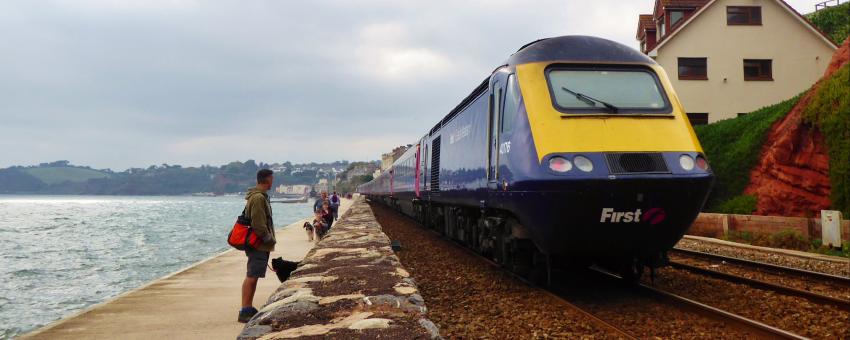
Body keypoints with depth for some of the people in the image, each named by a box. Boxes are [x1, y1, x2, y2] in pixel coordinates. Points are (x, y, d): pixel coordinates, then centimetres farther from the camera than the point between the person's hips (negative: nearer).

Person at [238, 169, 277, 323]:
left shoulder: (259, 196, 16)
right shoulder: (259, 198, -18)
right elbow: (259, 225, -22)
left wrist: (269, 240, 19)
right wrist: (270, 240, -13)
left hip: (259, 245, 10)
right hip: (258, 245, -10)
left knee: (253, 277, 13)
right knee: (251, 277, -8)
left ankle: (249, 309, 20)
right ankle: (245, 312, -5)